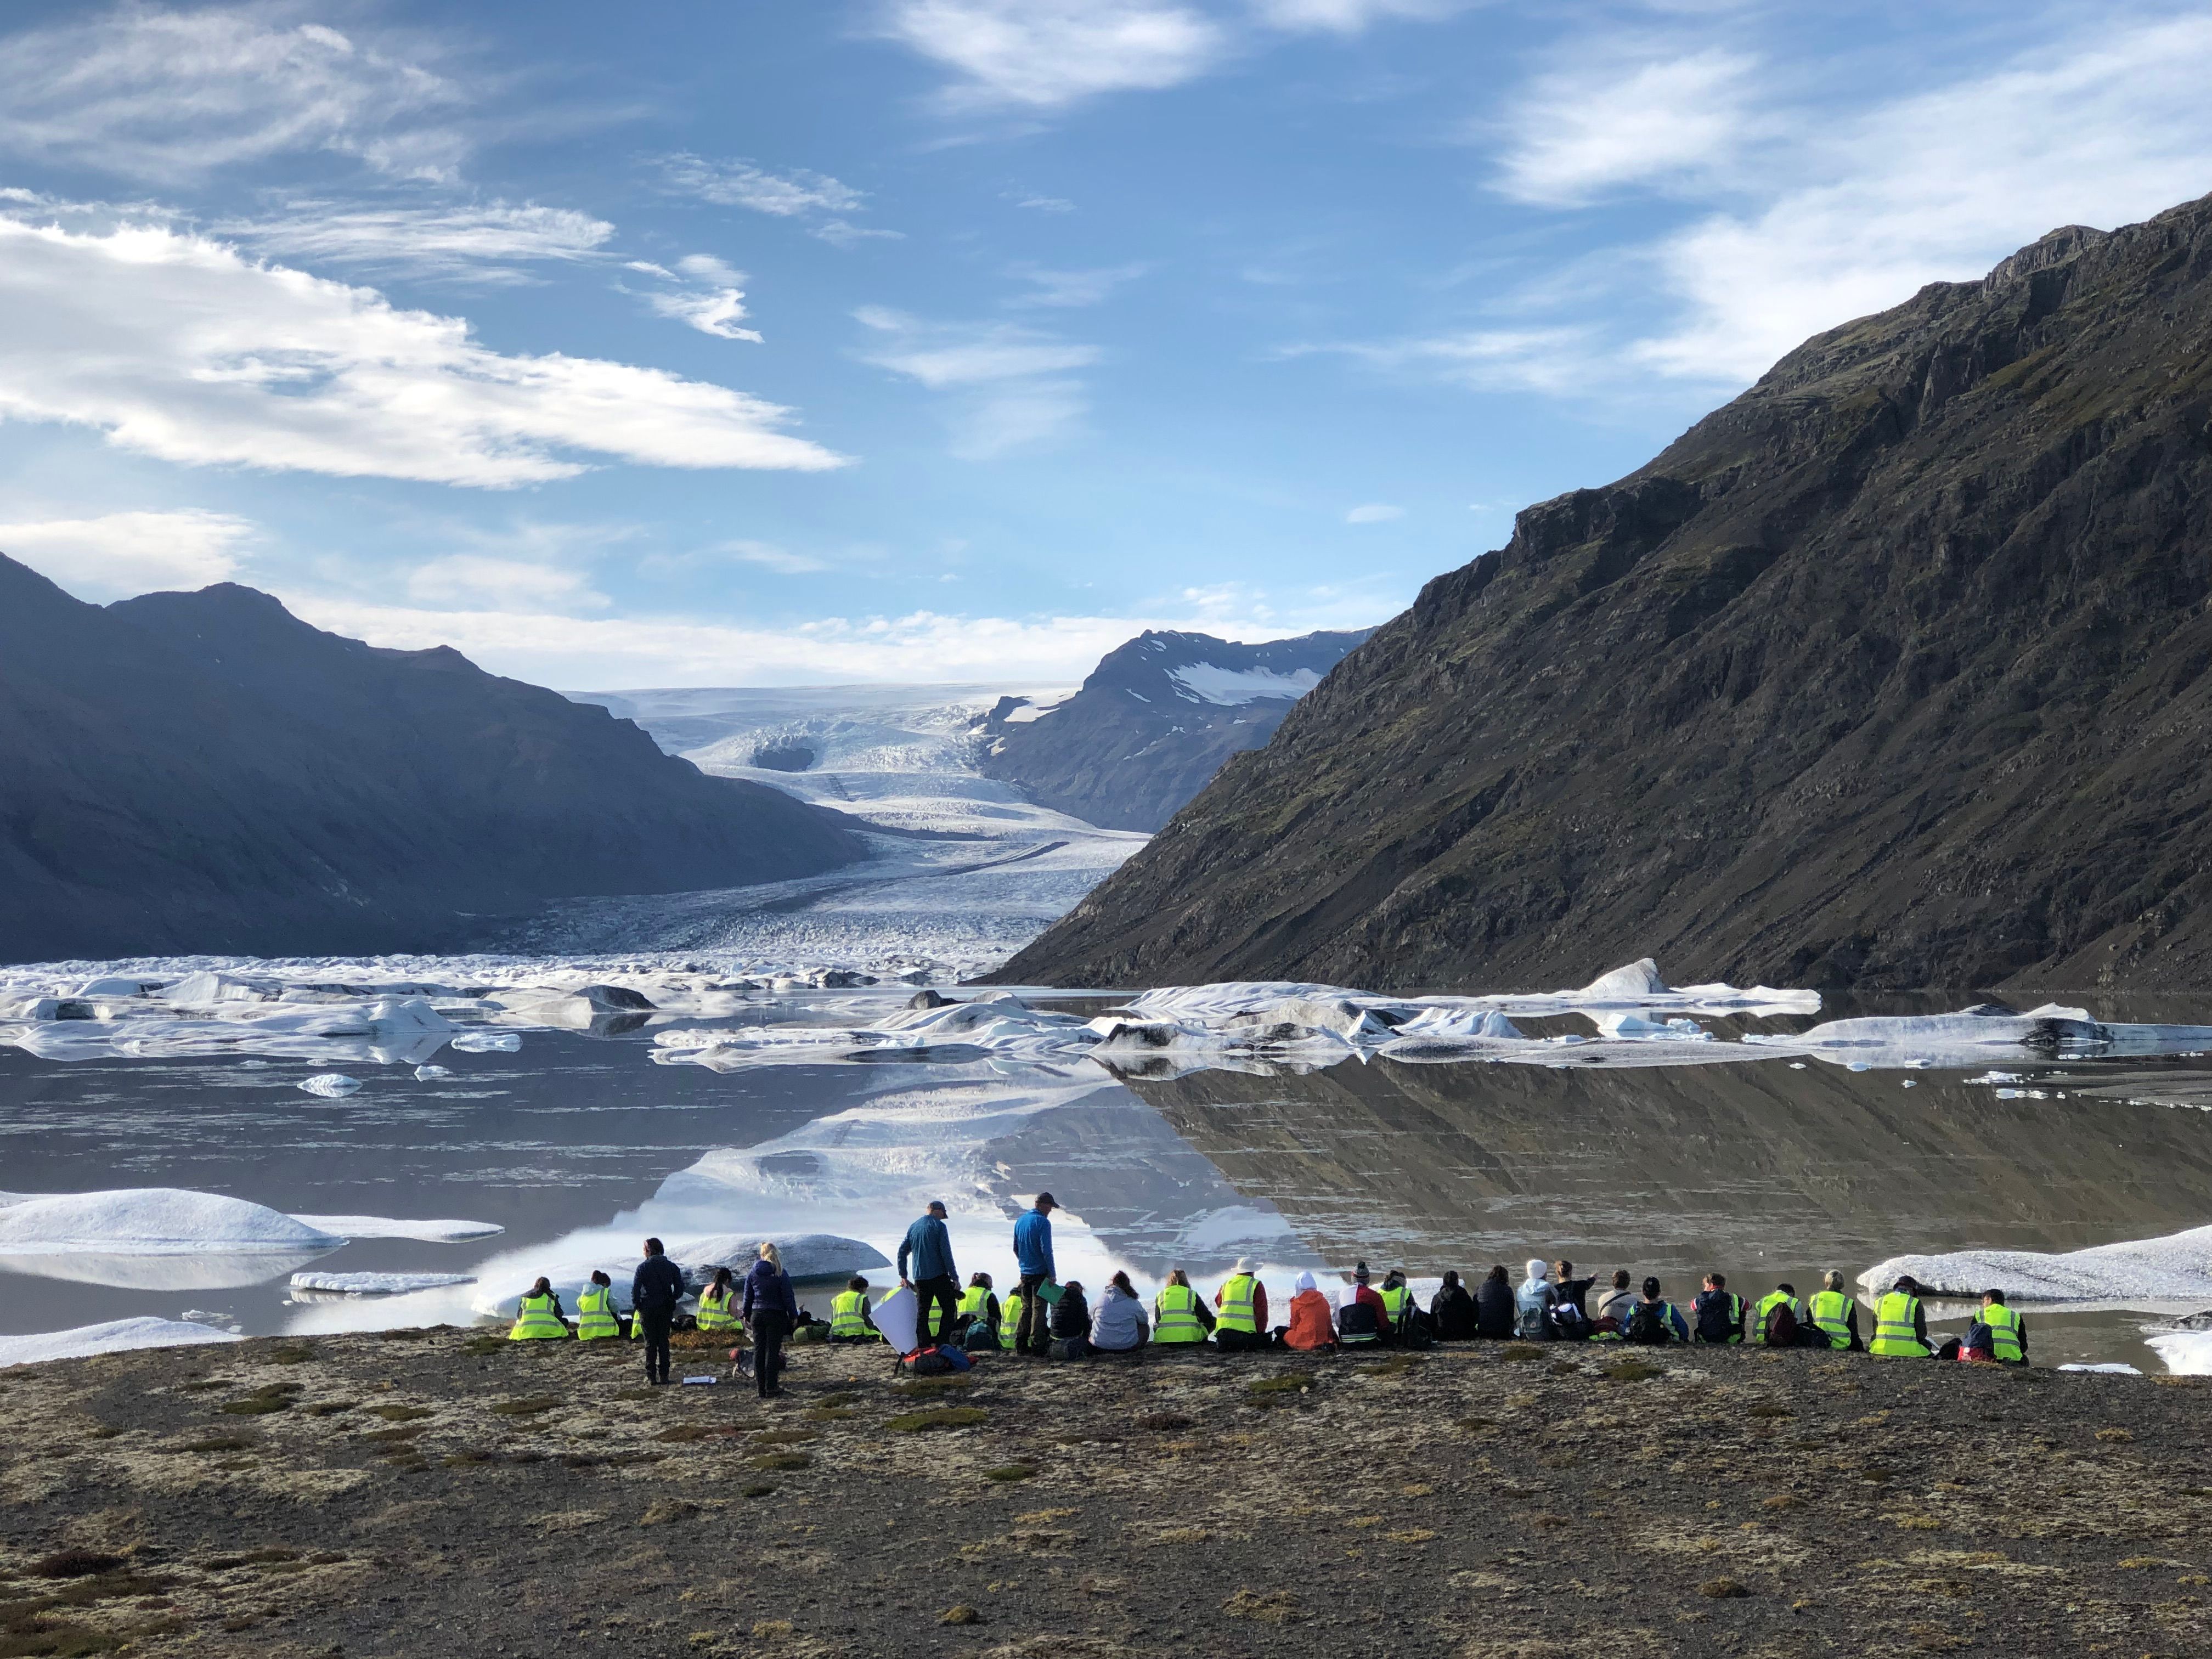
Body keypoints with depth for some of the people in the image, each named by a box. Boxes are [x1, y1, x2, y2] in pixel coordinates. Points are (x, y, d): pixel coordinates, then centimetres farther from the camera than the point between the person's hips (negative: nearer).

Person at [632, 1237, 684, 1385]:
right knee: (664, 1341, 9)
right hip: (666, 1309, 3)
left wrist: (636, 1307, 0)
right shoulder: (671, 1267, 2)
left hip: (648, 1308, -2)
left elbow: (635, 1290, -11)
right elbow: (680, 1289, 2)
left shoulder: (643, 1267, -7)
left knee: (650, 1342, 3)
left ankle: (651, 1376, 1)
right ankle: (664, 1375, 6)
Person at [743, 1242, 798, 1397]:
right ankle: (771, 1388, -3)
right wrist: (793, 1316, 2)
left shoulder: (752, 1274, 3)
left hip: (757, 1315, 3)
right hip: (776, 1315, -3)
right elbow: (788, 1297, -6)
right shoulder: (780, 1274, -8)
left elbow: (748, 1297, 9)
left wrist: (747, 1315, 20)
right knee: (773, 1350, -1)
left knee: (758, 1350, 8)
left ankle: (761, 1388, 9)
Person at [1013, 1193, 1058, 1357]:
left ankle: (1020, 1345, 12)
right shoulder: (1043, 1222, -14)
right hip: (1040, 1273, -7)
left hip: (1025, 1274, 7)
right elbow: (1046, 1251, -19)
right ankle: (1037, 1345, -5)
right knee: (1039, 1309, -3)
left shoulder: (1020, 1221, 10)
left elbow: (1015, 1249, 18)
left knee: (1026, 1308, 13)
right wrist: (1052, 1275, -14)